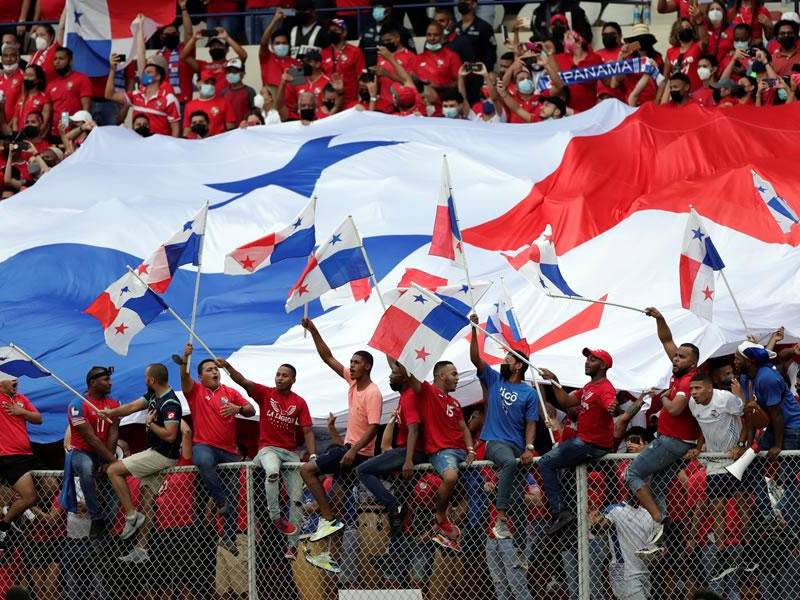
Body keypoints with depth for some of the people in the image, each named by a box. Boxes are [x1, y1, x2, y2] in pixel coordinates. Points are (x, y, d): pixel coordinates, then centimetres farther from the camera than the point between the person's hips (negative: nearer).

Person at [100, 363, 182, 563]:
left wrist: (150, 424, -14)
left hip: (162, 455, -10)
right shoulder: (153, 396, 9)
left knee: (114, 470, -10)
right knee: (147, 501, 10)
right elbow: (132, 407, 13)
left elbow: (170, 435, -26)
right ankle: (141, 549, 13)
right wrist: (111, 412, -1)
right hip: (155, 453, 10)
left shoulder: (170, 403, -20)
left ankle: (132, 515, -7)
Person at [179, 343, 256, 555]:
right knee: (203, 462, -41)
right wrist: (185, 359, -33)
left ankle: (229, 538, 9)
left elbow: (251, 411, 6)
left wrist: (238, 408, -16)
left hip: (228, 450, 3)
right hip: (204, 445, -3)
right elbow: (185, 377, -14)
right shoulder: (195, 391, 6)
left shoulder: (230, 393, 13)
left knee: (231, 497, 2)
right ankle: (220, 500, -24)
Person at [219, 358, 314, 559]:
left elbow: (307, 431, 3)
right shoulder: (266, 394, 3)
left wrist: (312, 455, -10)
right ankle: (275, 516, -27)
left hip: (291, 452, 3)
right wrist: (227, 367, -29)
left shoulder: (299, 403, 7)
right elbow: (243, 381, -11)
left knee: (296, 498, -4)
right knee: (273, 471, -38)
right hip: (268, 448, -3)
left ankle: (293, 544, -1)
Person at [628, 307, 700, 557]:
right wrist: (659, 319, 5)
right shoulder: (680, 373, 9)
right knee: (657, 487, 10)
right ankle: (661, 537, 6)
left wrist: (663, 398, -10)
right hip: (670, 441, 10)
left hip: (673, 442, -10)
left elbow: (674, 409, -30)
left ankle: (658, 520, -15)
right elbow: (666, 341, 17)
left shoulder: (689, 380, -18)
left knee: (633, 473, -5)